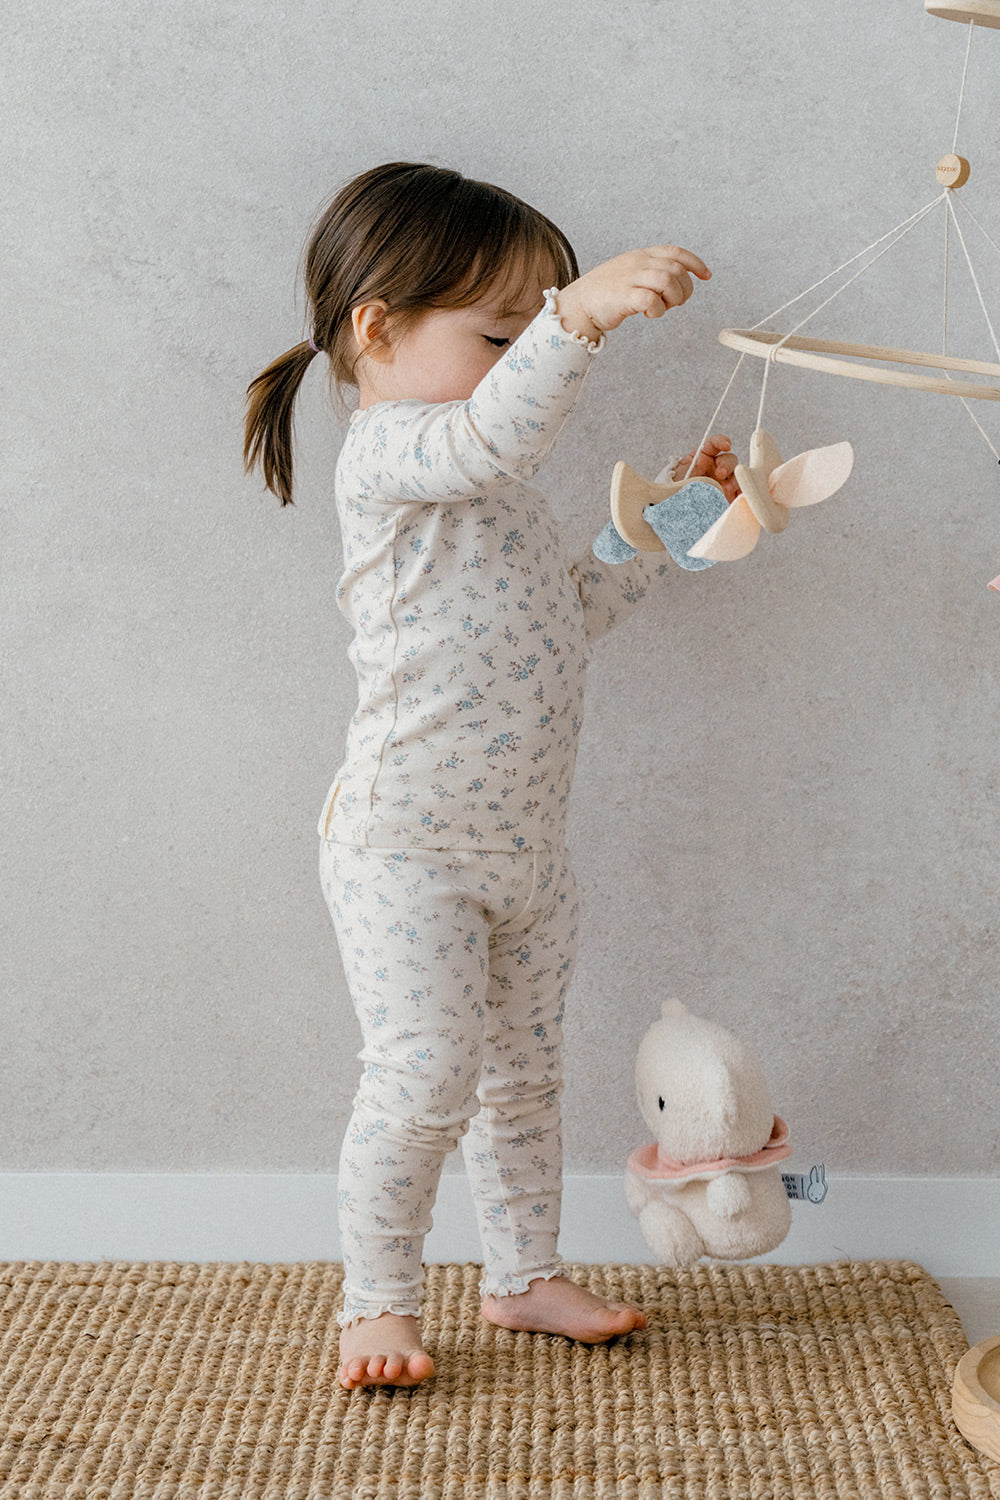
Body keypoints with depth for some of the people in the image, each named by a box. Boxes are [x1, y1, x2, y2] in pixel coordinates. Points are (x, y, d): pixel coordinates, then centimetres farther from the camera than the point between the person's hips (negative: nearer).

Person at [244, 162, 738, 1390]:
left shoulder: (491, 497, 17)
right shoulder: (387, 452, -13)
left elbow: (566, 615, 24)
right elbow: (495, 433, -36)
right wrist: (581, 311, -45)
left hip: (523, 844, 9)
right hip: (403, 843, -9)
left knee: (522, 1072, 17)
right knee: (427, 1073, -10)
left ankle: (523, 1275, 33)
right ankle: (376, 1302, 8)